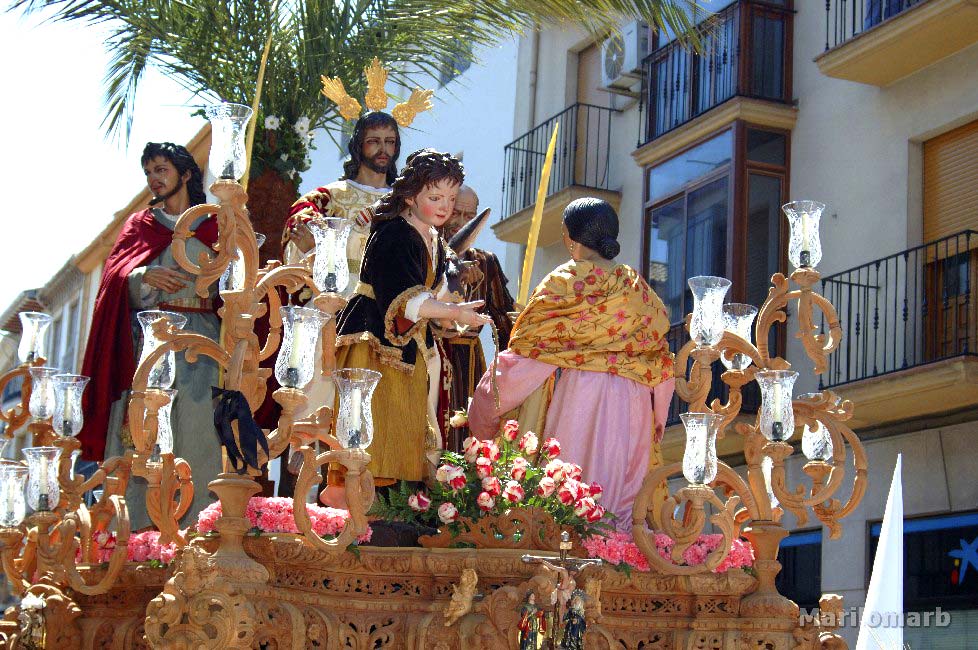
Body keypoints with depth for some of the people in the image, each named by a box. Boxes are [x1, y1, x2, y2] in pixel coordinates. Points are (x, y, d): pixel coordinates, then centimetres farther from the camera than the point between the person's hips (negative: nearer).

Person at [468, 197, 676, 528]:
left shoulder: (565, 282, -3)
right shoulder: (638, 287, 12)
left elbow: (528, 349, -3)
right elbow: (658, 356, 14)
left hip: (578, 392, -5)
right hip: (633, 401, 5)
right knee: (622, 483, 6)